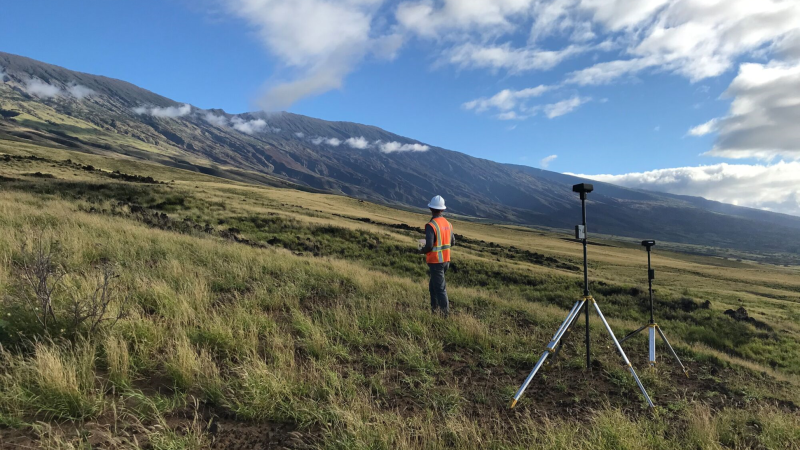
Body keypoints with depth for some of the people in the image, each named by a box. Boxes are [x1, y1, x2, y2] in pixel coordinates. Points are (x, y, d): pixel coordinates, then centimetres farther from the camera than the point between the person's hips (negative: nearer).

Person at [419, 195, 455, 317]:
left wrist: (422, 251, -3)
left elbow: (429, 246, -24)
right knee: (433, 286, 21)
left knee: (440, 288, 1)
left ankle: (445, 313, 6)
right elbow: (452, 242, 14)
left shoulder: (431, 225, -19)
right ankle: (434, 308, 28)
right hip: (446, 260, 7)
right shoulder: (448, 224, 4)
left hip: (435, 261, -7)